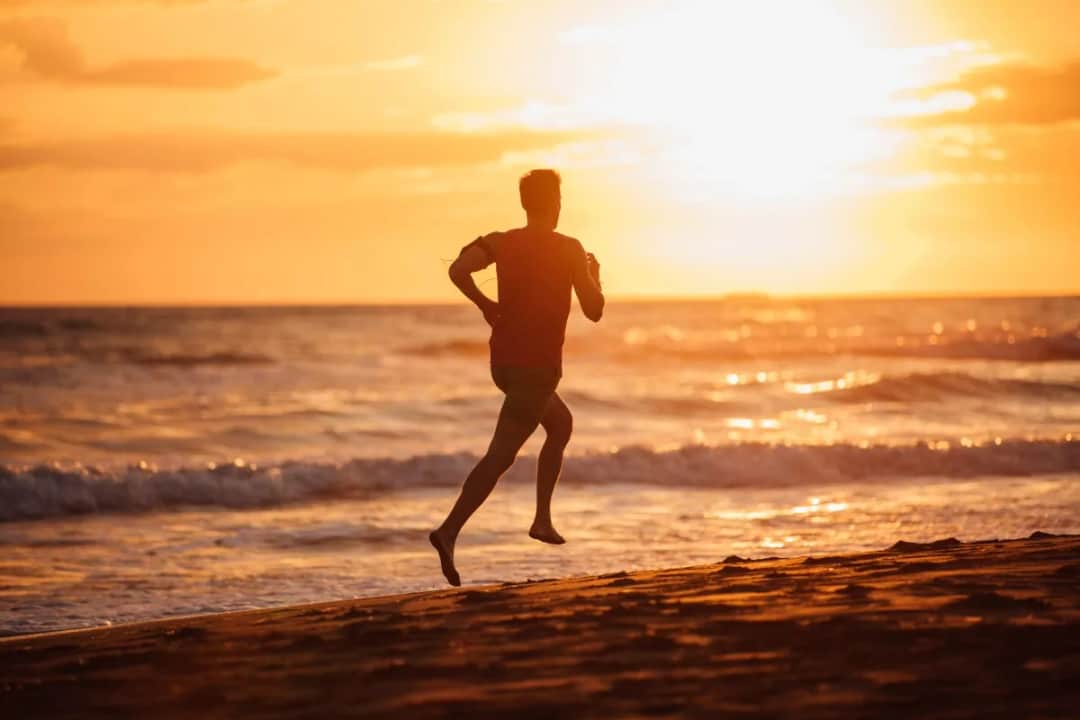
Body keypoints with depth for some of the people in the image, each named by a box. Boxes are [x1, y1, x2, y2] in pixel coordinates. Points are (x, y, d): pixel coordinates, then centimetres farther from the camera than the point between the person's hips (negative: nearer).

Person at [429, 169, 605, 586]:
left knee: (561, 423, 28)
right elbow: (594, 311, -5)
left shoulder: (503, 243, 3)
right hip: (538, 365, -6)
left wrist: (485, 305, 2)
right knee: (500, 455, -10)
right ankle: (449, 531, -26)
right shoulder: (570, 251, -7)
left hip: (503, 360, 6)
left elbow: (458, 270, -13)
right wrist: (594, 276, 14)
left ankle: (543, 518, 23)